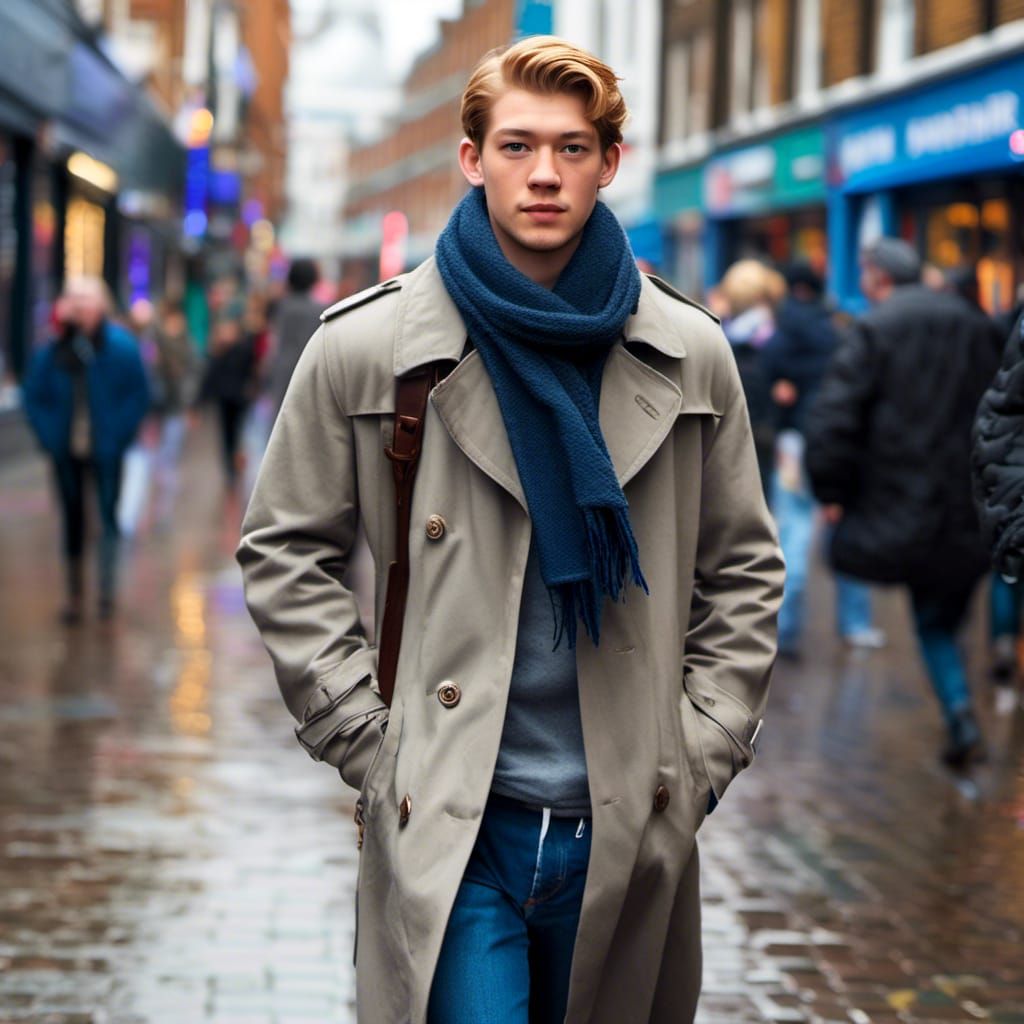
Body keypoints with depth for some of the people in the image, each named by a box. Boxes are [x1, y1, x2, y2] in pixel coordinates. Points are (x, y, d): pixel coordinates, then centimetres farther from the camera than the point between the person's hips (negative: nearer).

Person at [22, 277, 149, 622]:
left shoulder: (120, 346, -7)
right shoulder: (52, 350, -2)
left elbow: (139, 395, -3)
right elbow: (34, 395, 5)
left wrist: (119, 434, -11)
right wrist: (49, 435, -5)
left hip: (106, 450, -2)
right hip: (67, 451, 2)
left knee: (108, 516, 0)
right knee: (73, 519, 10)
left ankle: (108, 591, 10)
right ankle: (75, 594, 20)